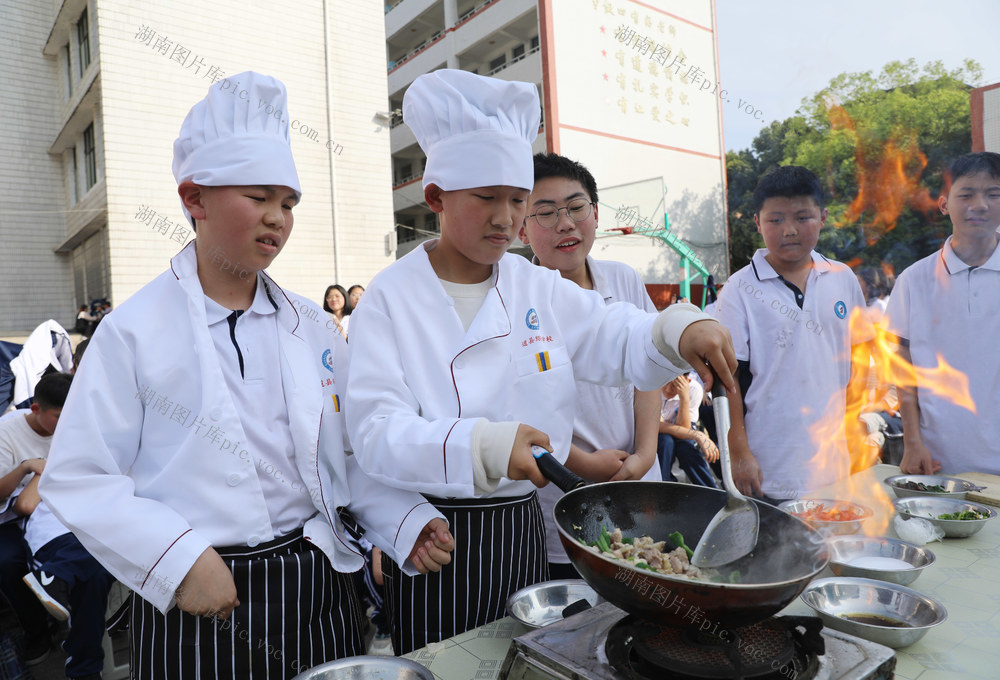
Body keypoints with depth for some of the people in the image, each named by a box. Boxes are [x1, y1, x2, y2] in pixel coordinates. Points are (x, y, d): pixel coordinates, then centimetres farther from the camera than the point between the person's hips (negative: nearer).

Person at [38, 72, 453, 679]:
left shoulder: (310, 326, 3)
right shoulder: (135, 331, -8)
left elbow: (348, 452, 6)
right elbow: (78, 479, -7)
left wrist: (408, 523, -5)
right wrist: (176, 560, -17)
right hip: (196, 603, -3)